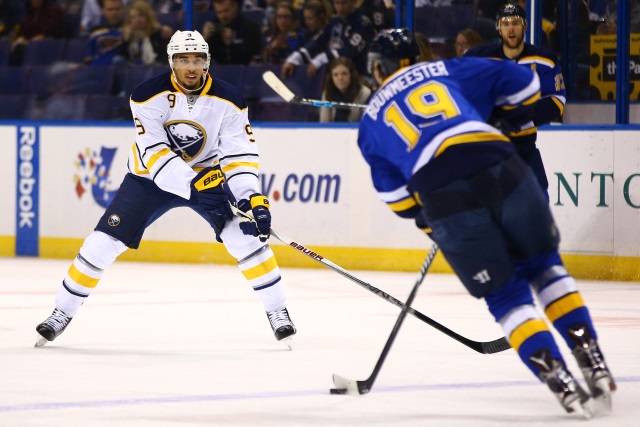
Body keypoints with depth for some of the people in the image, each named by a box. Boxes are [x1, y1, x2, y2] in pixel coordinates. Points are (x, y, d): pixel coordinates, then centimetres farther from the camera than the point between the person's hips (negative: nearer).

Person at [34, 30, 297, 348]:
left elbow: (239, 154, -17)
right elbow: (153, 153, -27)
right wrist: (192, 182, -40)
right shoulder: (149, 95, -21)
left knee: (247, 237, -17)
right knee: (104, 242, -8)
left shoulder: (228, 100, -15)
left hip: (208, 175, 1)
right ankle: (62, 312, 7)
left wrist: (251, 197, -32)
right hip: (153, 178, -1)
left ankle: (277, 311, -2)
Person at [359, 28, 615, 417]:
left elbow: (394, 193, 25)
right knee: (544, 266, 21)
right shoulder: (446, 71, 26)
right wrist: (507, 123, 39)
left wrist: (426, 219, 40)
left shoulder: (371, 122, 27)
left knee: (506, 295, 11)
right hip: (501, 168, 1)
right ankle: (594, 365, 11)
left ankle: (561, 383, -4)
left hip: (444, 197, -1)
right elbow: (521, 82, 22)